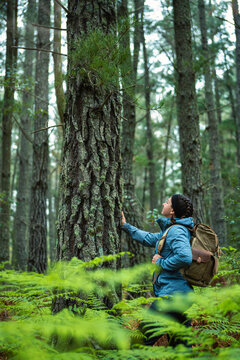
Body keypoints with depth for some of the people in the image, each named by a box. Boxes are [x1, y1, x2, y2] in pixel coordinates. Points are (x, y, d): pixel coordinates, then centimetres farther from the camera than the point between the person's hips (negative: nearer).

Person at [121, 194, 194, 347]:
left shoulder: (176, 231, -14)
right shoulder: (169, 230, 17)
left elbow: (185, 257, -30)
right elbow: (149, 239, 32)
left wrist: (161, 262, -15)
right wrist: (126, 226, 36)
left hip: (172, 294, -10)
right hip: (182, 294, 10)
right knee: (181, 343, 14)